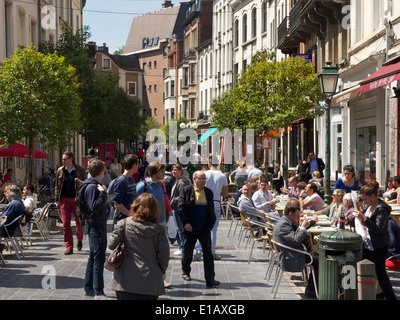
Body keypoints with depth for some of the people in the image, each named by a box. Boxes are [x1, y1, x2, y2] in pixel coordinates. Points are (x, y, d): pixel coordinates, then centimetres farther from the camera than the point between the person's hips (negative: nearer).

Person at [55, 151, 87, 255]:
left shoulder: (80, 170, -3)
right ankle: (69, 247, 2)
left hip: (77, 199, -2)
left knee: (80, 223, 6)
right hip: (64, 199, 2)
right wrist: (57, 200, 5)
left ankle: (79, 240, 34)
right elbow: (57, 186, 11)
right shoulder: (60, 171, 7)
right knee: (66, 224, -3)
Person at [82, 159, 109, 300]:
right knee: (98, 258, -8)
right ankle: (98, 292, -5)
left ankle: (89, 288, 25)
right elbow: (95, 208, -25)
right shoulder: (92, 187, -17)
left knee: (94, 257, 16)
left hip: (99, 225, 11)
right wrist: (103, 193, -23)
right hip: (95, 226, -10)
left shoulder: (96, 186, 14)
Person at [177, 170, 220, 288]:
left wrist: (211, 223, 5)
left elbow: (211, 209, 15)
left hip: (205, 229, 2)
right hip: (190, 228, -2)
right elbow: (180, 207, -6)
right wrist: (185, 222, -14)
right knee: (187, 252, 11)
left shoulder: (208, 192, 9)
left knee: (208, 253, -6)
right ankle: (185, 272, 36)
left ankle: (210, 280, -8)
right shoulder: (186, 190, -2)